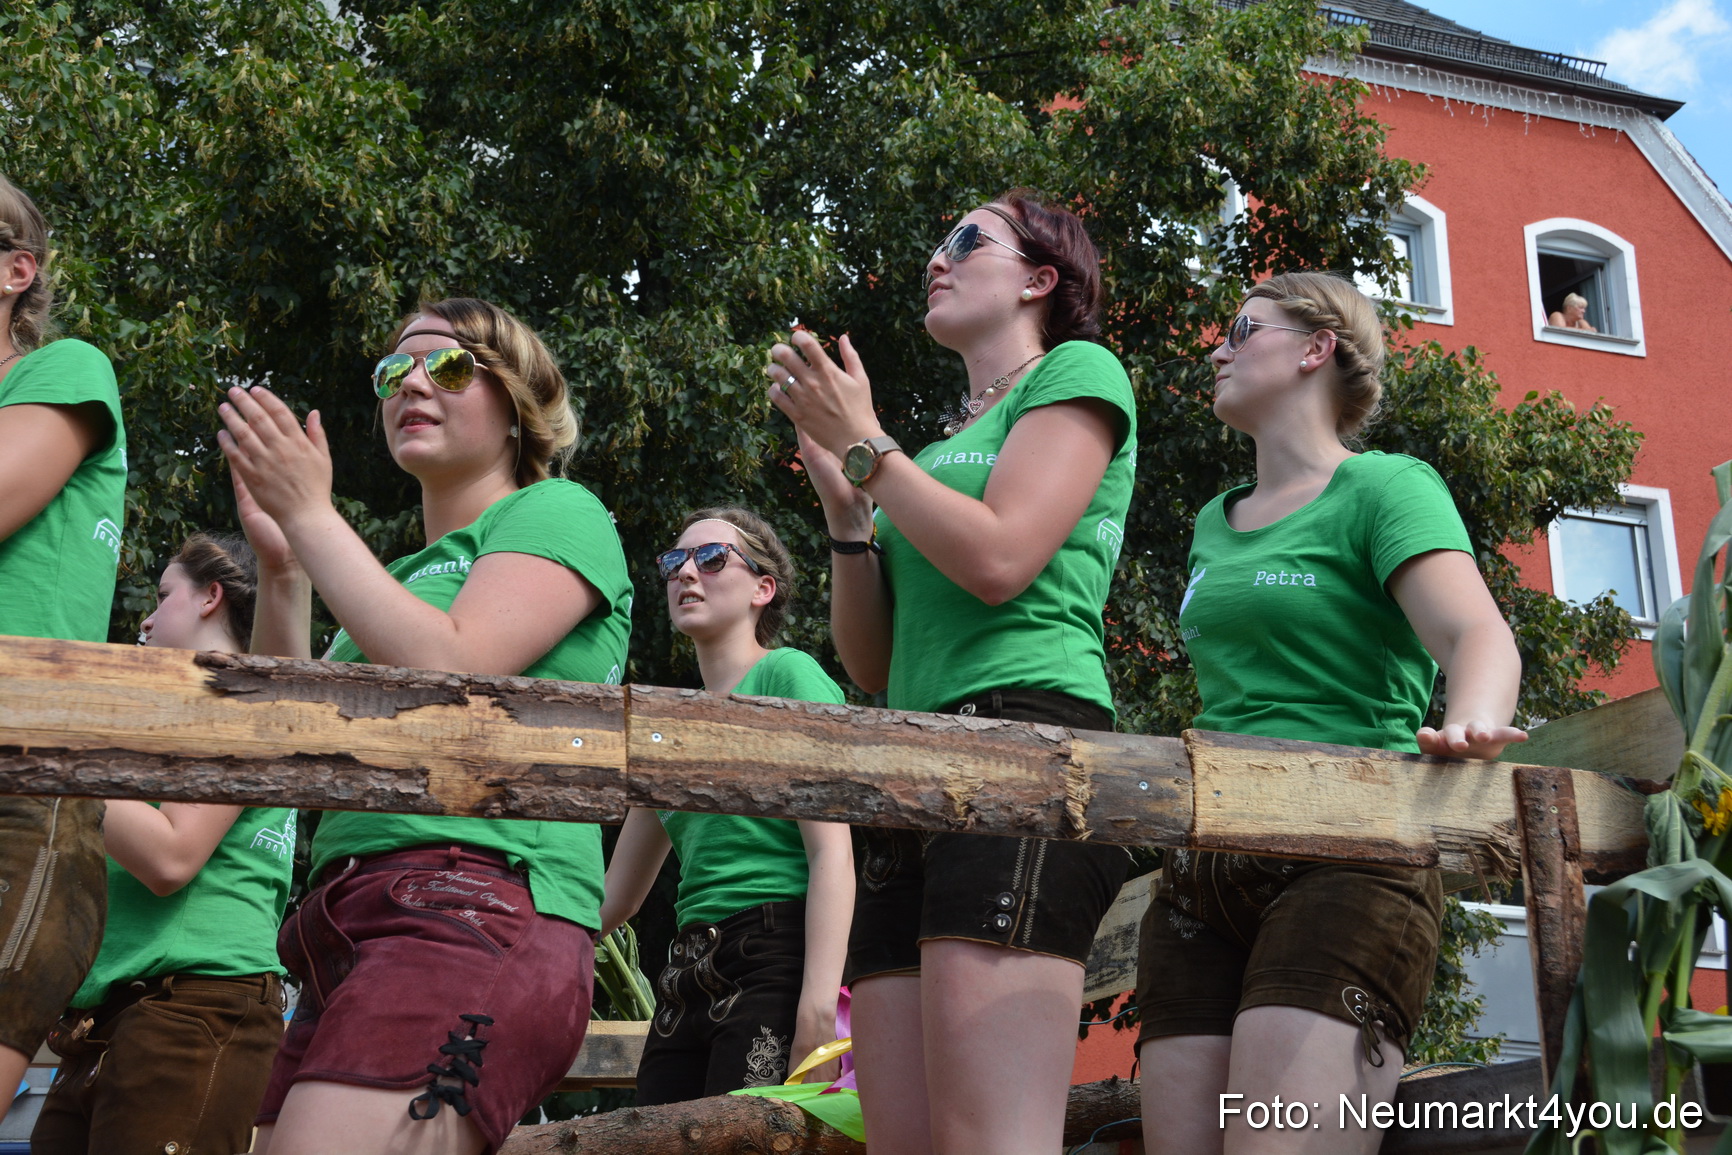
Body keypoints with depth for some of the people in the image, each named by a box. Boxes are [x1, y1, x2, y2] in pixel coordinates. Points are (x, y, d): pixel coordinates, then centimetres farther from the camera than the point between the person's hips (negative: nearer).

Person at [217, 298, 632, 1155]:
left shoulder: (557, 512, 6)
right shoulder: (406, 569, 28)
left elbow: (450, 671, -11)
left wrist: (310, 516, -2)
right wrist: (278, 566, 12)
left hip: (478, 902, -8)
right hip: (347, 923, 8)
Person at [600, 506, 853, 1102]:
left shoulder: (786, 674, 1)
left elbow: (832, 852, -10)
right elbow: (615, 898, 26)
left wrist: (819, 1001, -20)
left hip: (773, 962, -7)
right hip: (689, 983, 7)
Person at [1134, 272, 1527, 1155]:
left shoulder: (1383, 488, 1)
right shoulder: (1216, 524, 21)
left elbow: (1476, 634, -17)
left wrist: (1471, 721, -37)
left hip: (1345, 859, -6)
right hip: (1202, 875, 6)